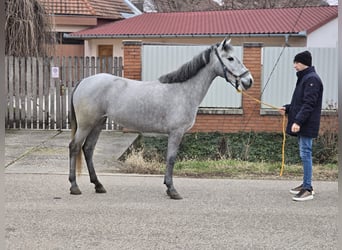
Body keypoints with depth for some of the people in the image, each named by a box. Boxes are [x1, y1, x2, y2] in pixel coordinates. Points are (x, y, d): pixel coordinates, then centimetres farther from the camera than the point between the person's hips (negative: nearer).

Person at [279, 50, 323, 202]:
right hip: (301, 125, 10)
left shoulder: (312, 79, -14)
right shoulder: (304, 78, 17)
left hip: (307, 125, -10)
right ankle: (306, 185, 22)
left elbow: (309, 104, -21)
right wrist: (287, 109, 11)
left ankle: (308, 189, -8)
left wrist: (298, 121, -27)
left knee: (305, 154, -9)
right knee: (304, 154, 14)